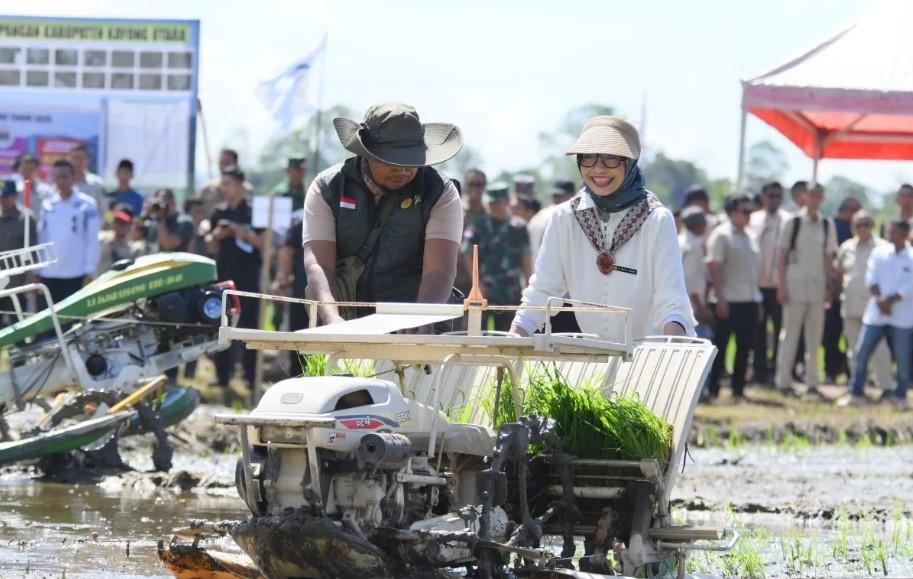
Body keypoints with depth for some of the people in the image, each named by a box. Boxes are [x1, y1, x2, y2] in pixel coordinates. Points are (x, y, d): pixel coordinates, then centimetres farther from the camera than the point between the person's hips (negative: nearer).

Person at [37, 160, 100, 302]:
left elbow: (92, 240, -2)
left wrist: (90, 272, -8)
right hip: (48, 273, 4)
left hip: (76, 274, -4)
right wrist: (37, 271, 7)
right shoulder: (47, 205, 9)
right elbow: (41, 238, 12)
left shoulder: (87, 205, -2)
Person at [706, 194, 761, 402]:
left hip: (750, 300, 7)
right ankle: (713, 388, 4)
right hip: (729, 300, -7)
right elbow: (714, 267, -12)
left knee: (745, 347, 7)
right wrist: (719, 298, -17)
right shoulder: (721, 235, -7)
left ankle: (738, 389, 13)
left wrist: (756, 298, 15)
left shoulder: (749, 238, 16)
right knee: (720, 346, -2)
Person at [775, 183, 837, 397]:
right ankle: (783, 381, 4)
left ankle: (812, 383, 10)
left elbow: (828, 259, 11)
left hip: (817, 287, 3)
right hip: (795, 286, -3)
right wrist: (781, 287, -5)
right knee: (790, 335, -1)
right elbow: (782, 257, 0)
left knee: (815, 337, 5)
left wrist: (829, 288, 5)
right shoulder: (793, 224, -1)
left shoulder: (827, 226, 7)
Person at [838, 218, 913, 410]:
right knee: (862, 353, 0)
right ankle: (856, 393, 10)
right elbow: (871, 279, 0)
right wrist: (879, 300, -14)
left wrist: (890, 300, -15)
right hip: (876, 313, 3)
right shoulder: (879, 253, 5)